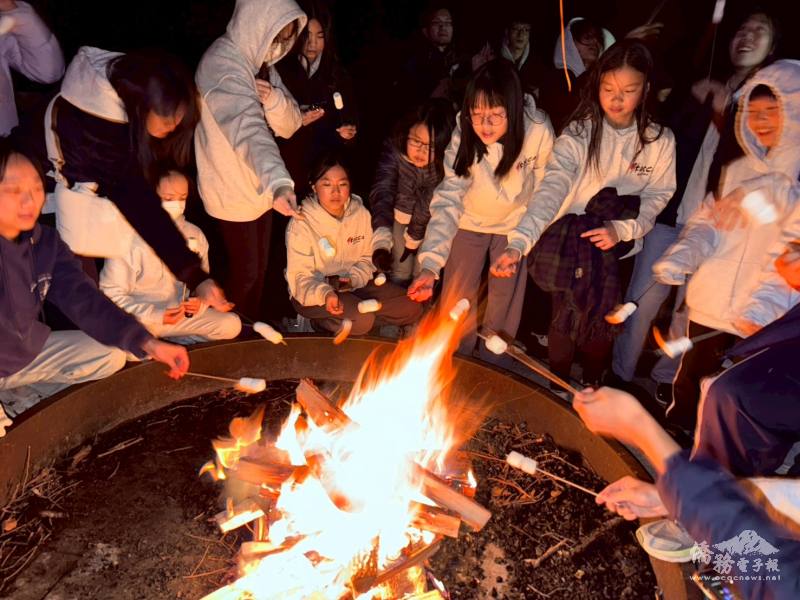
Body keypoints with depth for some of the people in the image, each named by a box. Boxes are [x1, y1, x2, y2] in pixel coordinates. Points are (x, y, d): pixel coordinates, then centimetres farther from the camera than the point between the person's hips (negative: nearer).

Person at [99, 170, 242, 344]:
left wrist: (201, 302, -11)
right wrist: (155, 315, -23)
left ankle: (167, 342, -2)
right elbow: (111, 292, -13)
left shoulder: (195, 235, 1)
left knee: (231, 324, -12)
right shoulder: (131, 238, -15)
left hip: (181, 315, 5)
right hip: (139, 319, -5)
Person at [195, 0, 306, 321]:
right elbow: (248, 129, -41)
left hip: (260, 187, 8)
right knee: (245, 271, 5)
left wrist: (273, 98, -21)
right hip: (233, 192, -8)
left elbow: (289, 125, 1)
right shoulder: (221, 64, -23)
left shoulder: (261, 62, 5)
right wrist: (280, 182, -55)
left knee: (260, 268, 18)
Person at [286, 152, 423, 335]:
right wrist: (325, 294, -38)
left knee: (412, 308, -3)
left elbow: (367, 258, 6)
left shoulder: (360, 213, -4)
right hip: (313, 292, -6)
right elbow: (300, 277, -17)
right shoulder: (301, 224, -18)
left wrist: (354, 279, -16)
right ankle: (320, 321, -1)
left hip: (353, 284, 6)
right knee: (361, 320, -33)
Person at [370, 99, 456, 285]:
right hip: (401, 215, 1)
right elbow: (382, 191, -40)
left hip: (431, 221, -1)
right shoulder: (394, 149, -31)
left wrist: (414, 237, -10)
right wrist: (381, 239, -53)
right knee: (400, 273, 13)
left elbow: (429, 204, -22)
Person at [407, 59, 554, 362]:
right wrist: (430, 264, -38)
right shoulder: (463, 134, -26)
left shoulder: (539, 131, -28)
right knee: (457, 303, 5)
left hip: (514, 225, 0)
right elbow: (448, 198, -27)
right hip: (469, 223, 1)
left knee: (503, 309, 4)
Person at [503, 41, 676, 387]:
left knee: (601, 326, 10)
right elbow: (551, 189, -30)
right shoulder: (578, 134, -16)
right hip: (572, 245, -2)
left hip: (619, 250, 2)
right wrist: (519, 242, -45)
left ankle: (591, 388, 37)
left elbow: (657, 197, -2)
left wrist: (622, 229, -23)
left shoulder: (660, 140, -7)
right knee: (564, 323, 3)